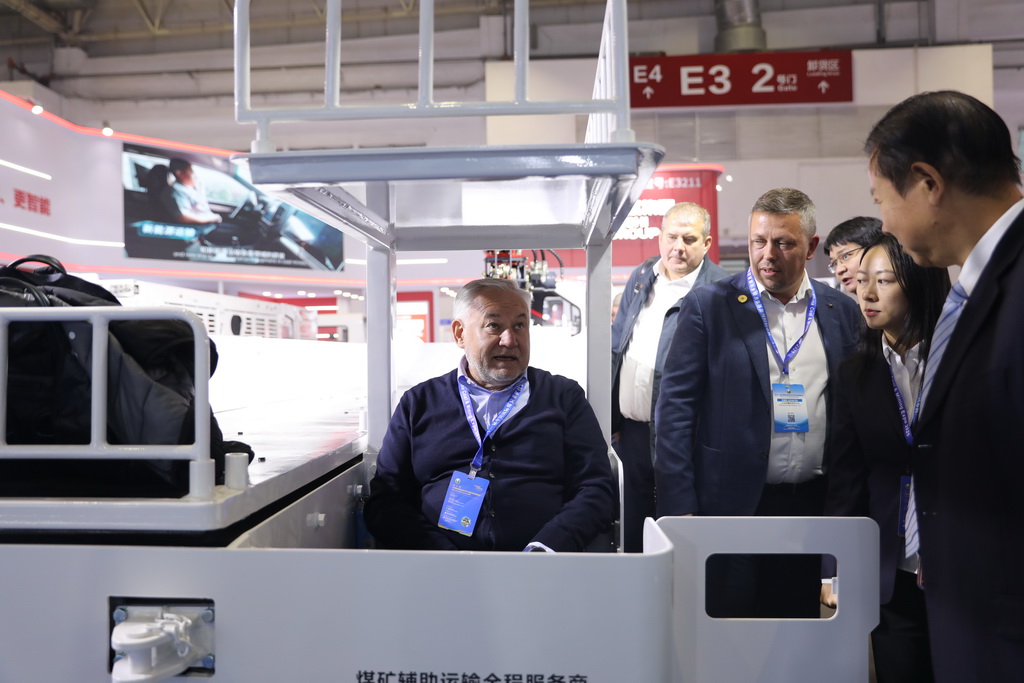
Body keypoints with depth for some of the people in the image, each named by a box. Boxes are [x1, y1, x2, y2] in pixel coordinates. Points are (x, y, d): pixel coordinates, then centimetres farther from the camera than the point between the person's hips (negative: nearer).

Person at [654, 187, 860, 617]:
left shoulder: (842, 312, 7)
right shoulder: (708, 306, -3)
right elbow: (675, 408, -6)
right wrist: (679, 509, -11)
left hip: (813, 505, 3)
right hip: (731, 504, -3)